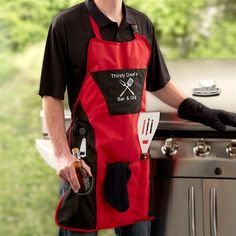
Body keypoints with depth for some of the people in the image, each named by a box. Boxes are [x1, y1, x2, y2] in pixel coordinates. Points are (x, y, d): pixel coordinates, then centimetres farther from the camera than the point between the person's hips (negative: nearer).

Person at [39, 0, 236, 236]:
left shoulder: (142, 24, 10)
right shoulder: (67, 24, -6)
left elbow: (159, 84, 22)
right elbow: (52, 97, -6)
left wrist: (201, 113, 14)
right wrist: (62, 155, -14)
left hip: (136, 159, 5)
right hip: (88, 161, -5)